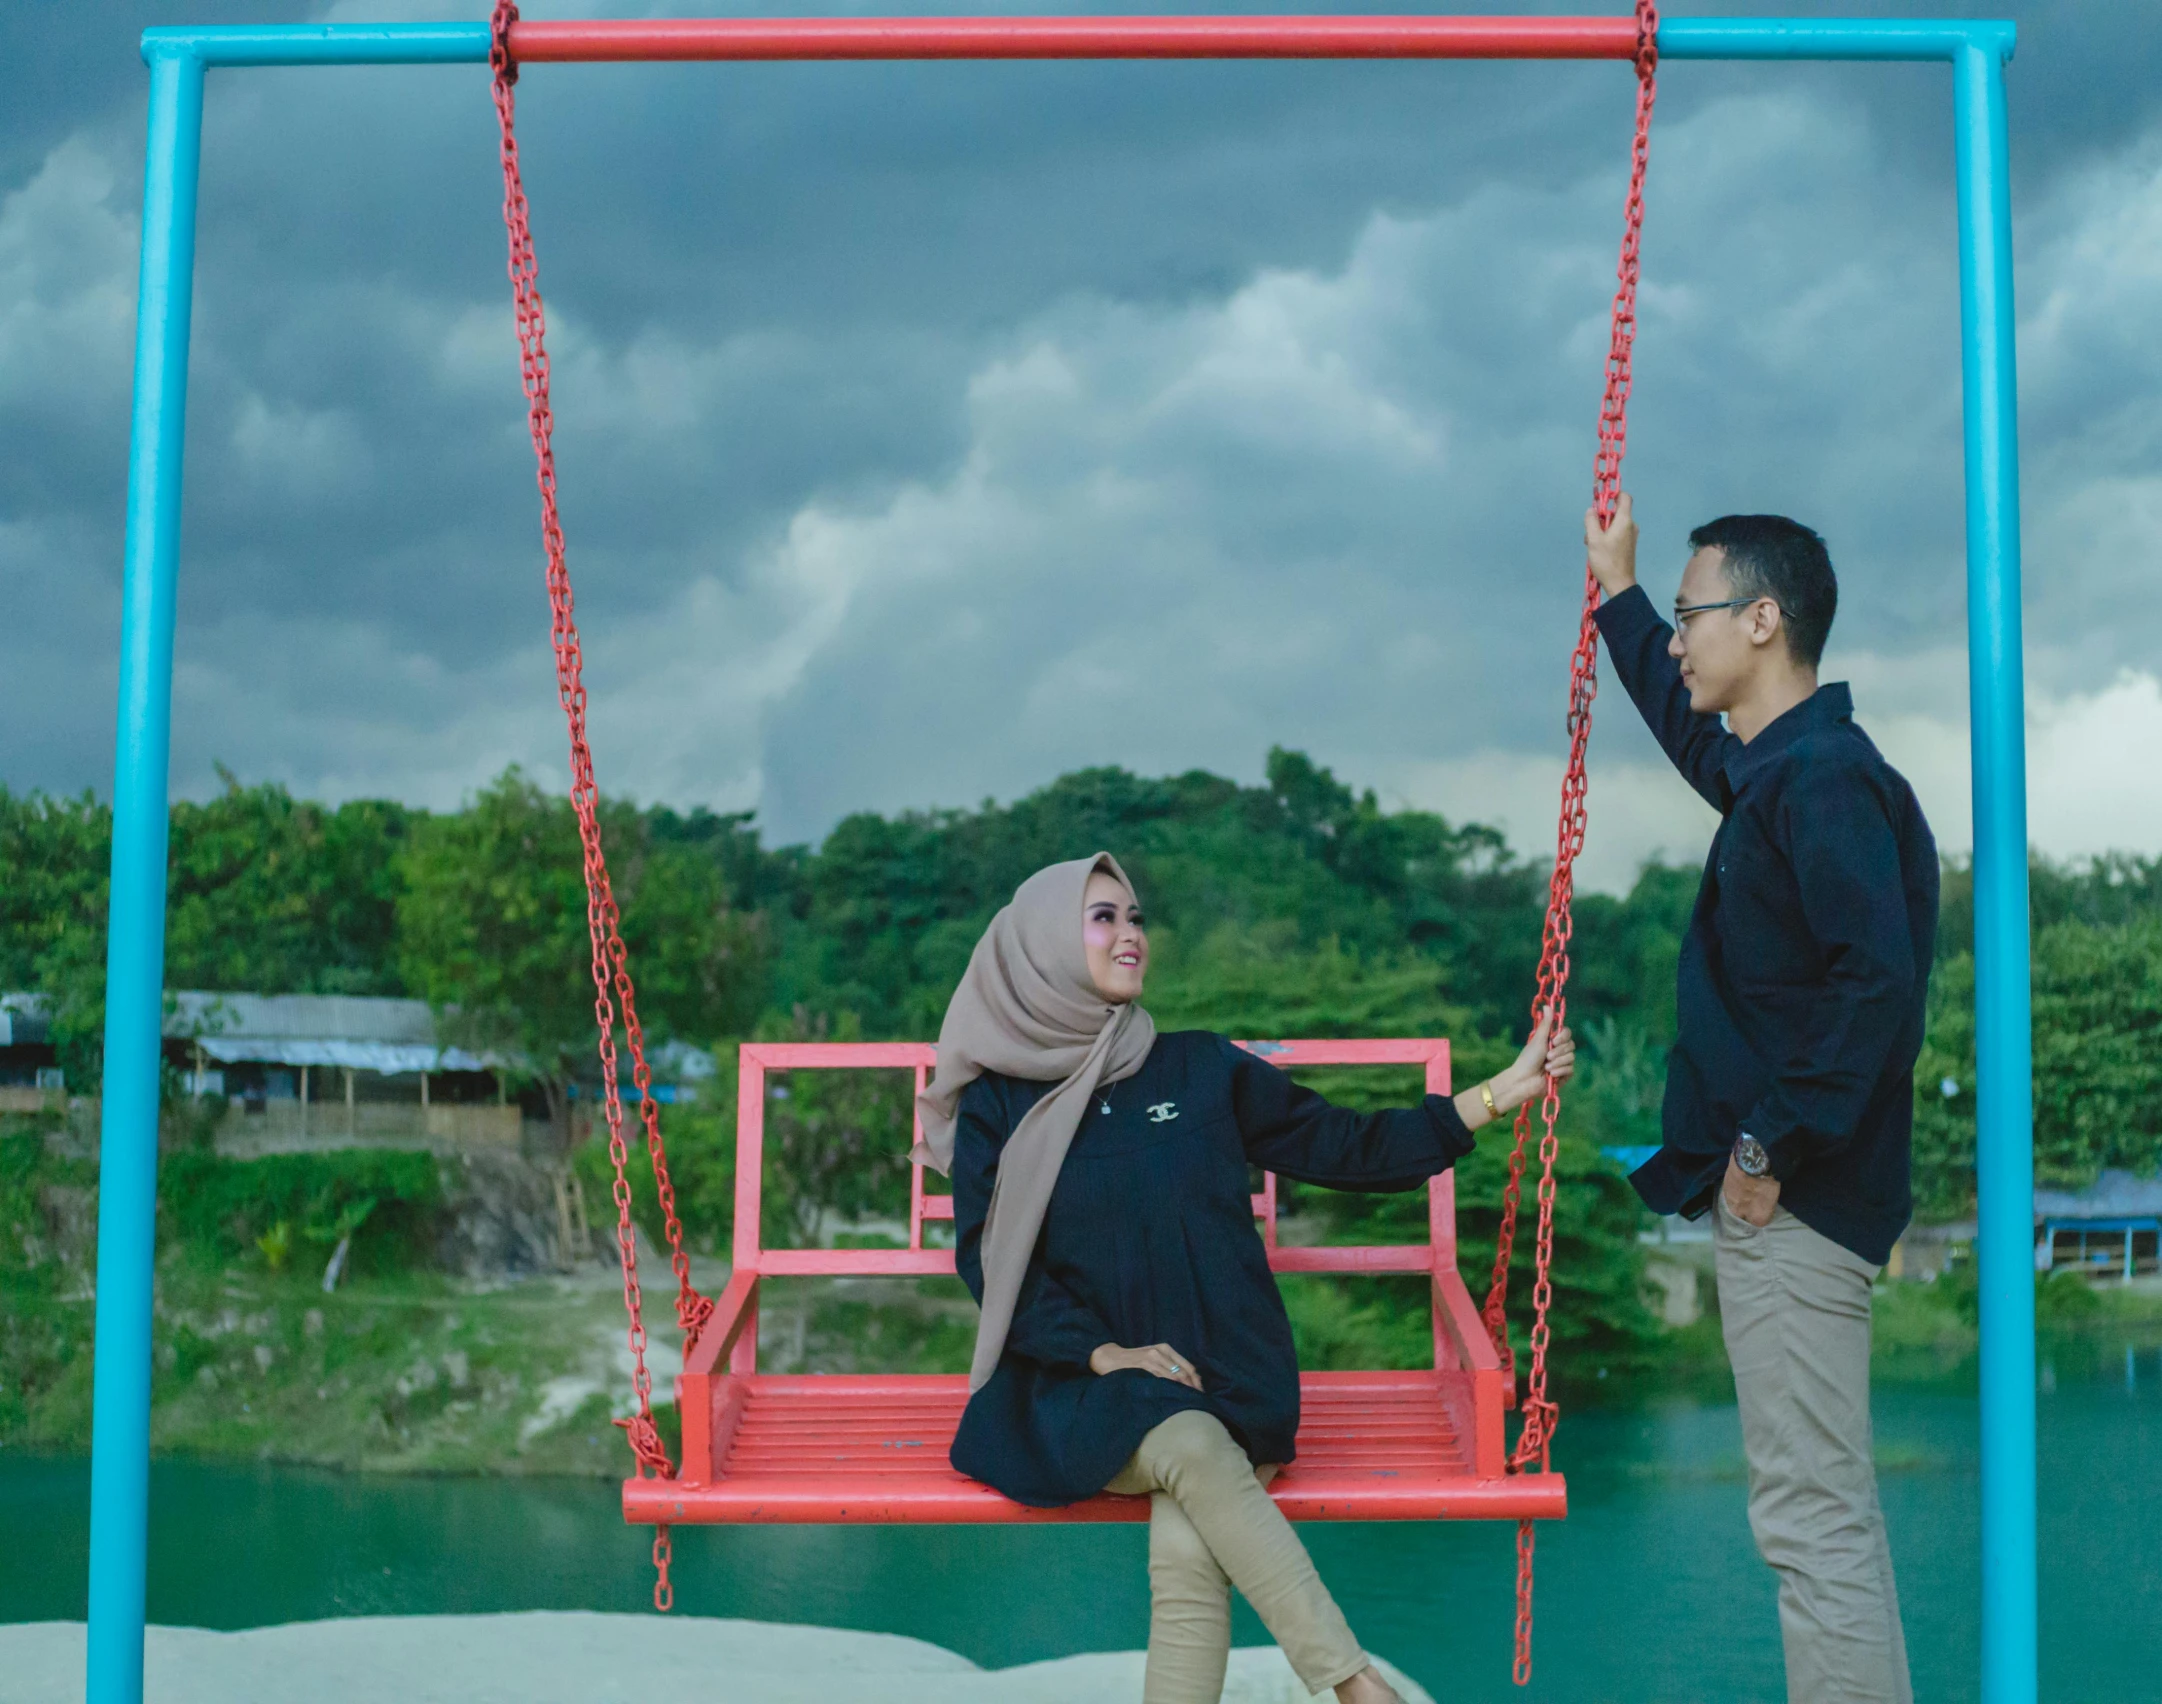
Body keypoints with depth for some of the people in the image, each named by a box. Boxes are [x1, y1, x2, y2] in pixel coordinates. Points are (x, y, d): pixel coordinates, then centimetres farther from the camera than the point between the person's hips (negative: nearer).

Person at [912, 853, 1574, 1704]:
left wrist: (1502, 1092, 3)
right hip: (1084, 1394, -1)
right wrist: (1104, 1353, -13)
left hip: (1223, 1383, 1)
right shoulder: (996, 1107, 6)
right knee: (1194, 1448, -34)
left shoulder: (1201, 1070, 10)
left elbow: (1347, 1148, 11)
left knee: (1188, 1557, -30)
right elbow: (989, 1259, 1)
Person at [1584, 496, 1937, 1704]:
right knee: (1826, 1508, 16)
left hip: (1798, 1199, -11)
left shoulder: (1826, 780, -17)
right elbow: (1691, 729, 38)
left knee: (1814, 1515, -8)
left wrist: (1774, 1145, -21)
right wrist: (1619, 594, 41)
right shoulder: (1772, 767, 14)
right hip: (1779, 1196, 11)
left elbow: (1876, 980, -27)